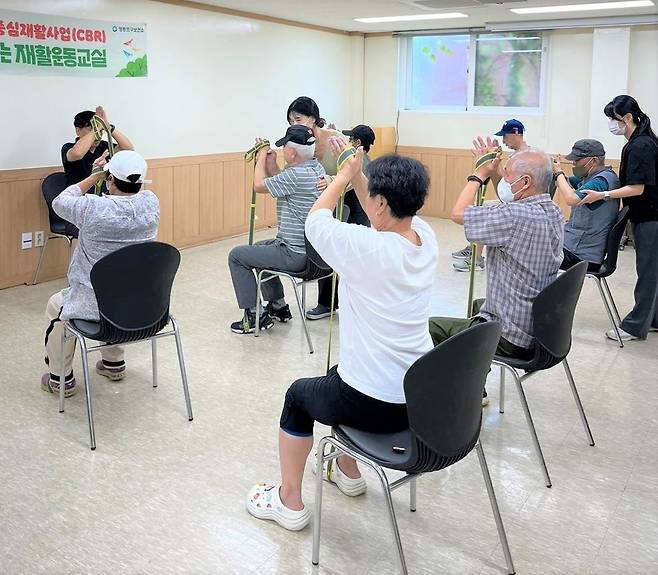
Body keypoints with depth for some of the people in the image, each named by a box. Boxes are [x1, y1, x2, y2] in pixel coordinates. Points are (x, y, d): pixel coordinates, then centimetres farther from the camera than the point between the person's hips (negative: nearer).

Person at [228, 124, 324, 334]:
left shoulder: (296, 175, -25)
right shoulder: (315, 166, 4)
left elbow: (259, 186, -11)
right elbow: (282, 185, 16)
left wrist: (262, 158, 4)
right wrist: (271, 164, 3)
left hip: (295, 254, -10)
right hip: (310, 248, 10)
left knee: (237, 256, 2)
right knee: (258, 247, 31)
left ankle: (253, 317, 6)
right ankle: (278, 307, 34)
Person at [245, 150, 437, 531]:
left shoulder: (367, 246, -25)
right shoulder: (426, 238, -5)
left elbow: (316, 221, -5)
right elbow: (390, 214, 17)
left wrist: (344, 174, 7)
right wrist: (358, 174, 11)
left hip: (374, 407, -7)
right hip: (422, 397, 7)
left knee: (298, 394, 22)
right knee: (343, 375, 35)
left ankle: (289, 502, 31)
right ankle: (348, 473, 51)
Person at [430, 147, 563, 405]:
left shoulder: (517, 216, -27)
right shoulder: (553, 212, 2)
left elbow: (458, 214, -18)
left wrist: (480, 174, -6)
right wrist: (494, 172, 10)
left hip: (513, 338, -9)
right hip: (541, 328, 10)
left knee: (432, 327, 5)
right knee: (478, 305, 36)